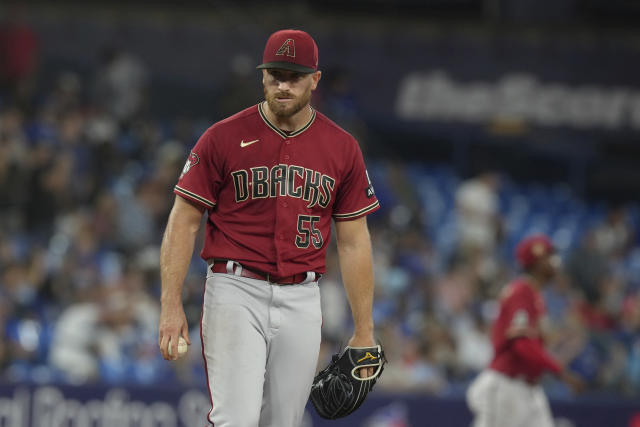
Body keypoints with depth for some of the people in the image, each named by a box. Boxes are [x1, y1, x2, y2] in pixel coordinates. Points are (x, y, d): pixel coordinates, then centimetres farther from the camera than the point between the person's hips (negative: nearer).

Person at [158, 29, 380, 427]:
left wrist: (364, 330, 7)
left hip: (301, 300, 3)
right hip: (236, 292, -3)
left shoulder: (342, 148, 6)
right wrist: (171, 305, -8)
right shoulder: (224, 137, -2)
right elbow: (184, 222, 0)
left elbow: (354, 241, 10)